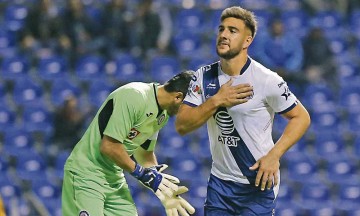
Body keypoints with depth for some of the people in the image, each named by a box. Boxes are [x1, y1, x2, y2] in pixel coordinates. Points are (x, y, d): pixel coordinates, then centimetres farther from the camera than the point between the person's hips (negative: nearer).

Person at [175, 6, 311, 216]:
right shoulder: (204, 76, 0)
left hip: (259, 184, -4)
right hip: (220, 182, 4)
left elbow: (301, 117, -6)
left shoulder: (267, 80, -12)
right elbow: (182, 126, -5)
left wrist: (274, 155, -16)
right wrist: (216, 101, -18)